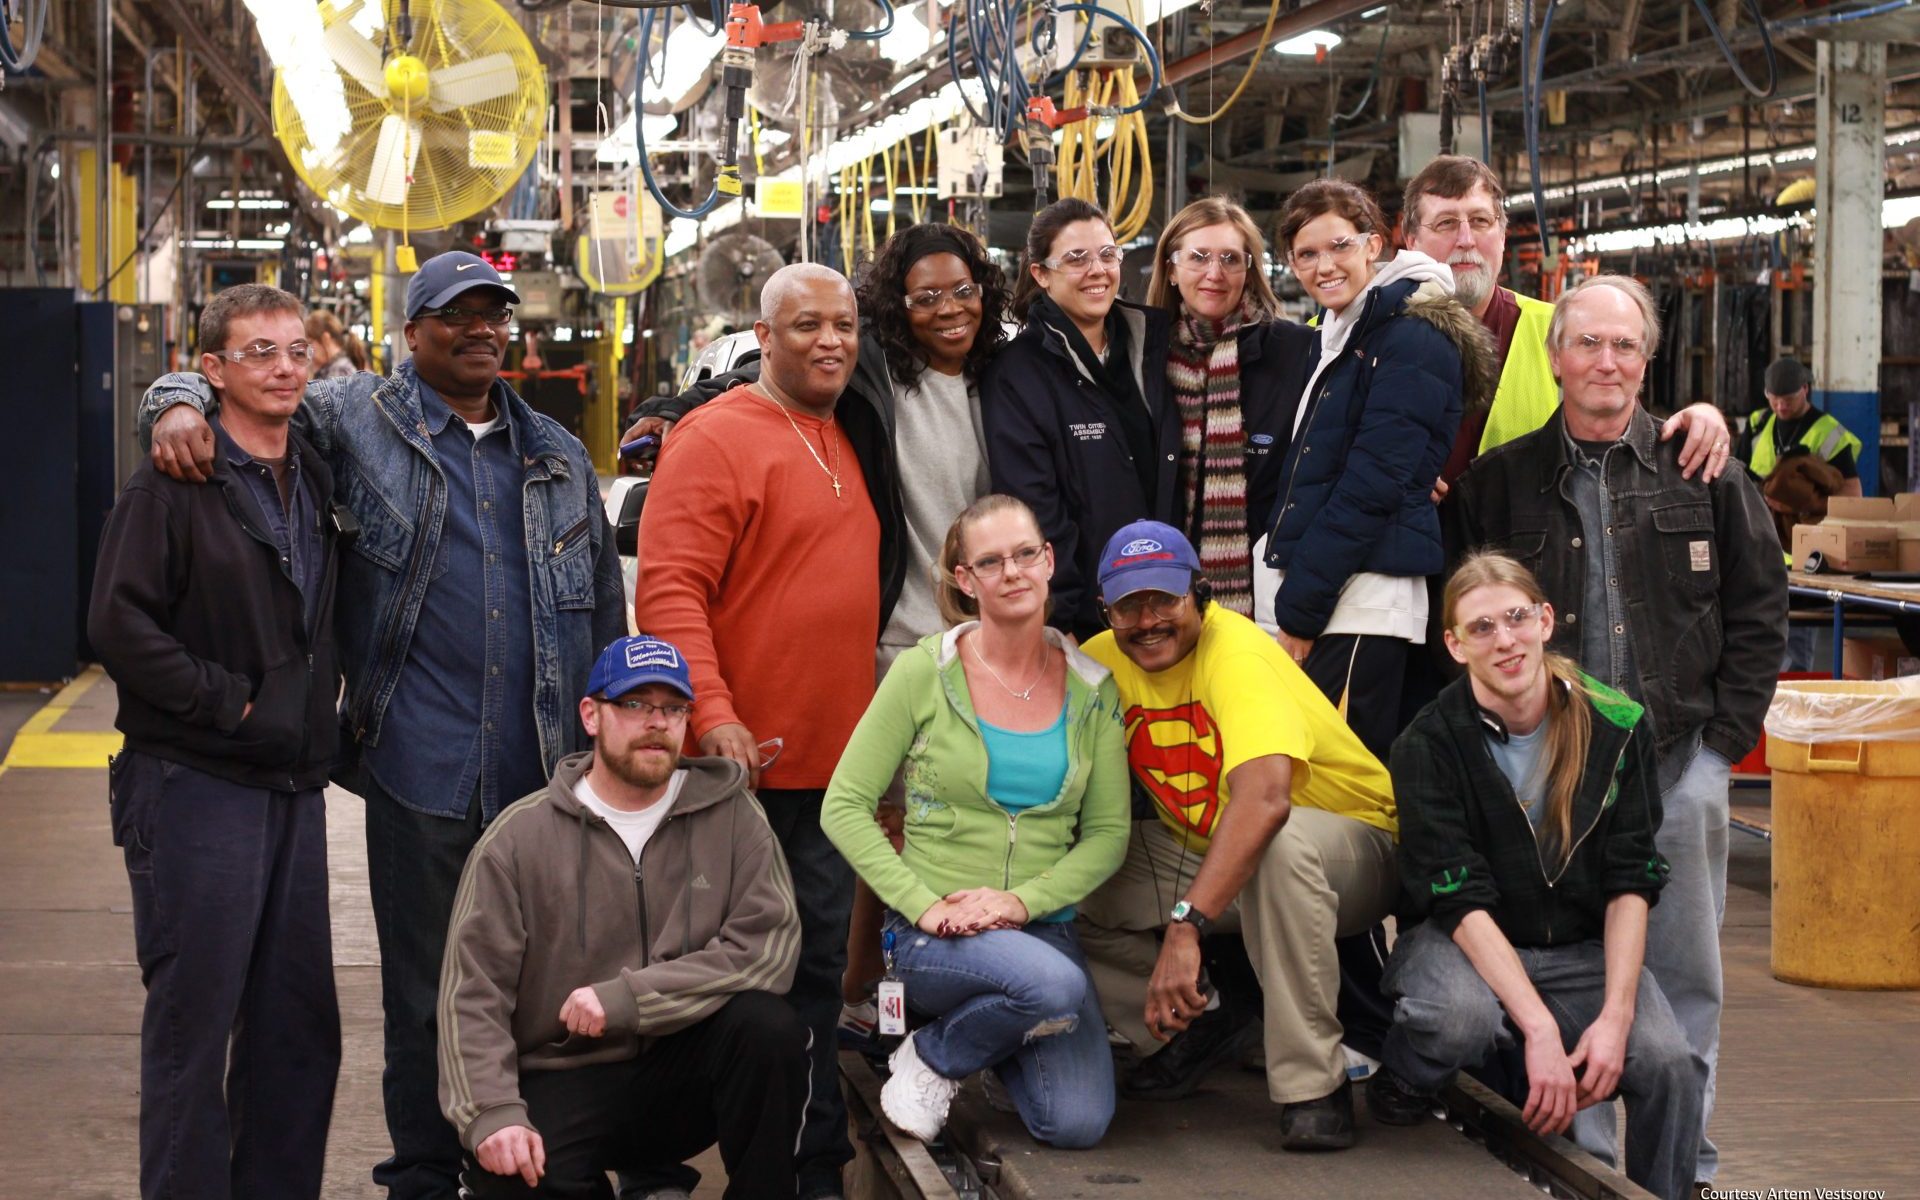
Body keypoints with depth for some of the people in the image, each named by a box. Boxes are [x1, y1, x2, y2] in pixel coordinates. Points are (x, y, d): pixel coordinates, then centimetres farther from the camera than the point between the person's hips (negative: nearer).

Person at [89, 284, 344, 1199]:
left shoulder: (316, 478, 12)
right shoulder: (172, 486, -9)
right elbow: (119, 626, -15)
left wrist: (318, 719, 9)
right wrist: (229, 703, -14)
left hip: (294, 784, 7)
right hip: (194, 785, -7)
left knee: (299, 1023, 10)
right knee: (194, 1021, -2)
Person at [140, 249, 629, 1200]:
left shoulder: (558, 457, 15)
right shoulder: (359, 420, 3)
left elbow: (605, 611, 19)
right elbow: (240, 381, 7)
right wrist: (180, 404, -16)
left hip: (546, 772, 3)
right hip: (423, 773, -3)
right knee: (424, 999, 3)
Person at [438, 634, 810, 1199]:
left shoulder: (729, 814, 0)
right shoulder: (520, 837, -1)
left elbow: (769, 945, -13)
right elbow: (473, 994, -5)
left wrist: (627, 999, -20)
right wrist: (492, 1114, -22)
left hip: (685, 1070, 1)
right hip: (562, 1083, -1)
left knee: (767, 1025, -29)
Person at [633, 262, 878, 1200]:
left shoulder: (847, 441, 15)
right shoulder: (716, 439, -10)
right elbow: (669, 592, -18)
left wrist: (871, 728, 18)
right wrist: (713, 716, -27)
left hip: (833, 762, 7)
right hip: (745, 767, -7)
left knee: (818, 971, 11)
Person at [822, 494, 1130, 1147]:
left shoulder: (1093, 690, 5)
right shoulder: (924, 672, -4)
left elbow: (1108, 833, 4)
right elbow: (844, 806, -5)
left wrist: (1021, 900, -13)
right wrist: (924, 905, -17)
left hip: (1043, 924, 4)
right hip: (935, 935, -3)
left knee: (1078, 1124, -15)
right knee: (1055, 987, -35)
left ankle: (997, 1032, 19)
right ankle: (931, 1059, -3)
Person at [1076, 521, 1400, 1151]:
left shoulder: (1236, 651, -27)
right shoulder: (1103, 662, -7)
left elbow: (1265, 797, -43)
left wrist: (1186, 926, -50)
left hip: (1347, 842, -6)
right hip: (1201, 852, 6)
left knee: (1280, 844, -41)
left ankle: (1313, 1085, -29)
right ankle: (1197, 1023, 7)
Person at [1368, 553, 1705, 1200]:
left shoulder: (1616, 725, -5)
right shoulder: (1430, 744, -12)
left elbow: (1631, 885, -4)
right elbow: (1462, 901, -18)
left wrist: (1616, 1014, -17)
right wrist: (1540, 1028, -28)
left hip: (1585, 951, 2)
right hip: (1464, 943, -2)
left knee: (1670, 1067, -26)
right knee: (1461, 1015, -37)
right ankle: (1403, 1080, -3)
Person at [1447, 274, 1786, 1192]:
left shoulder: (1706, 473, 4)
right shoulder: (1502, 479, 4)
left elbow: (1759, 606, 7)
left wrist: (1726, 732, 0)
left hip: (1679, 762, 0)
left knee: (1685, 969, 6)